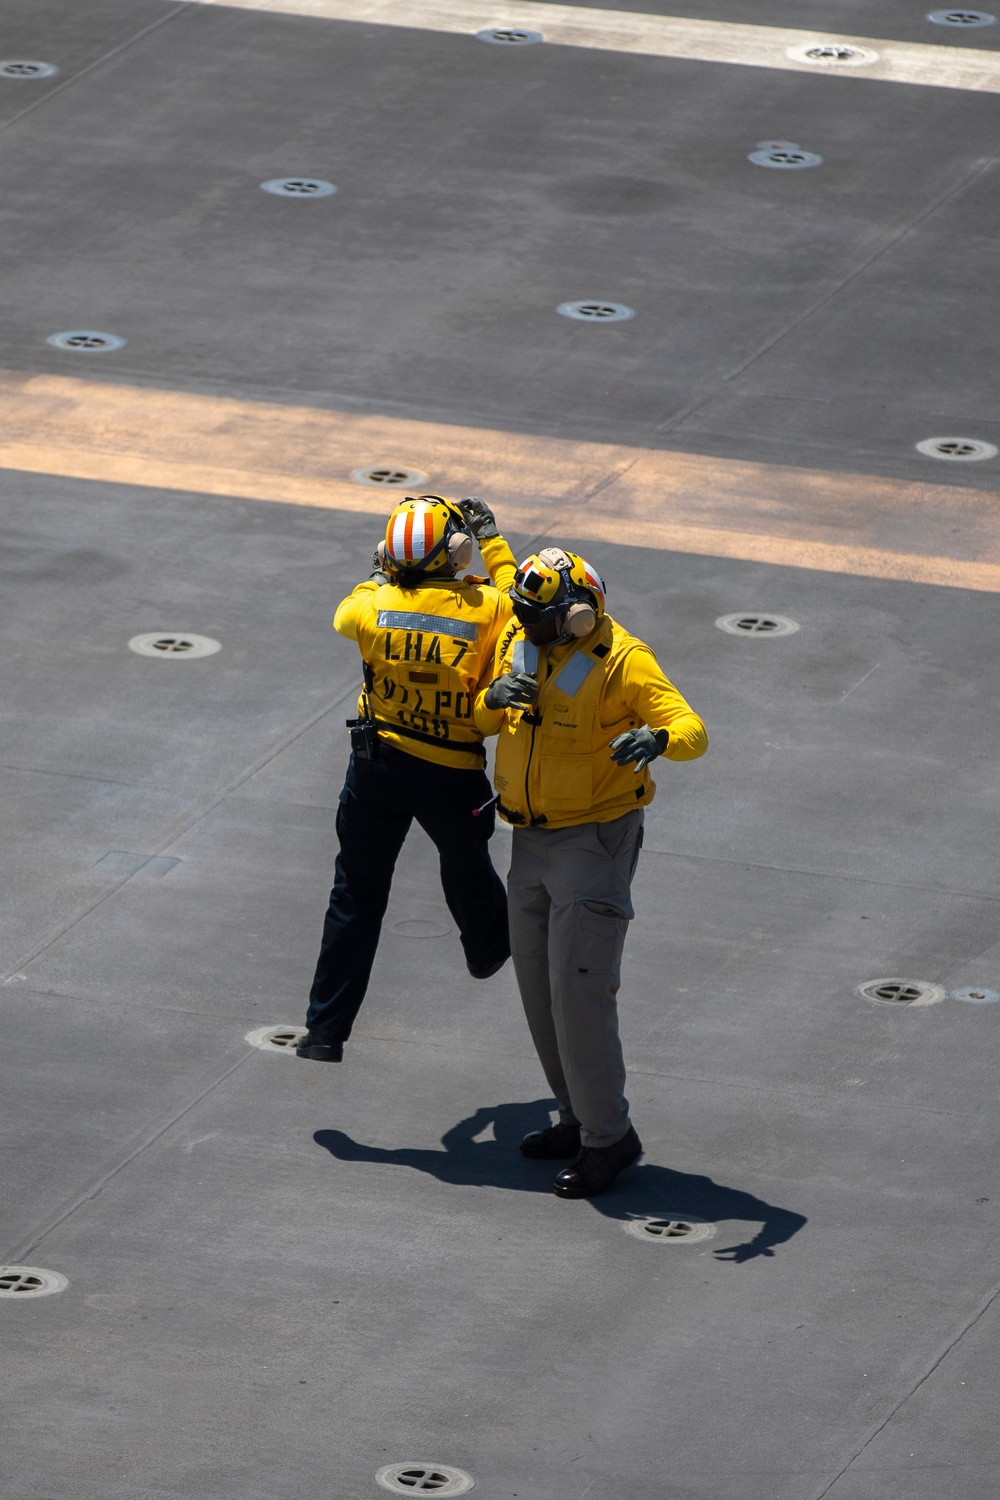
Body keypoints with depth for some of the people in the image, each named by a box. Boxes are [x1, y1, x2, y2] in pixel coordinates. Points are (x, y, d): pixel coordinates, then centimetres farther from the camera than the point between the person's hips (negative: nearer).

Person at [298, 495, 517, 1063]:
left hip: (379, 765, 0)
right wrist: (493, 541, 18)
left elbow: (344, 617, 11)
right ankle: (489, 947, 58)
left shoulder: (377, 605, -14)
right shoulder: (484, 608, -16)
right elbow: (519, 604, 9)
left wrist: (379, 574, 25)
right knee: (465, 865, 29)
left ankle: (327, 1029, 10)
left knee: (357, 896, 9)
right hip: (453, 776, 0)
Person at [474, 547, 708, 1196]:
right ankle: (581, 1117, 27)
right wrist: (495, 698, -15)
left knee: (579, 989, -11)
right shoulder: (522, 642, 2)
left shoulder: (621, 659, -19)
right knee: (540, 983, 14)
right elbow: (482, 723, 10)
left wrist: (659, 737, -48)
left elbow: (693, 730, -24)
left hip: (595, 840, -8)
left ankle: (609, 1137, -2)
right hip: (533, 842, 8)